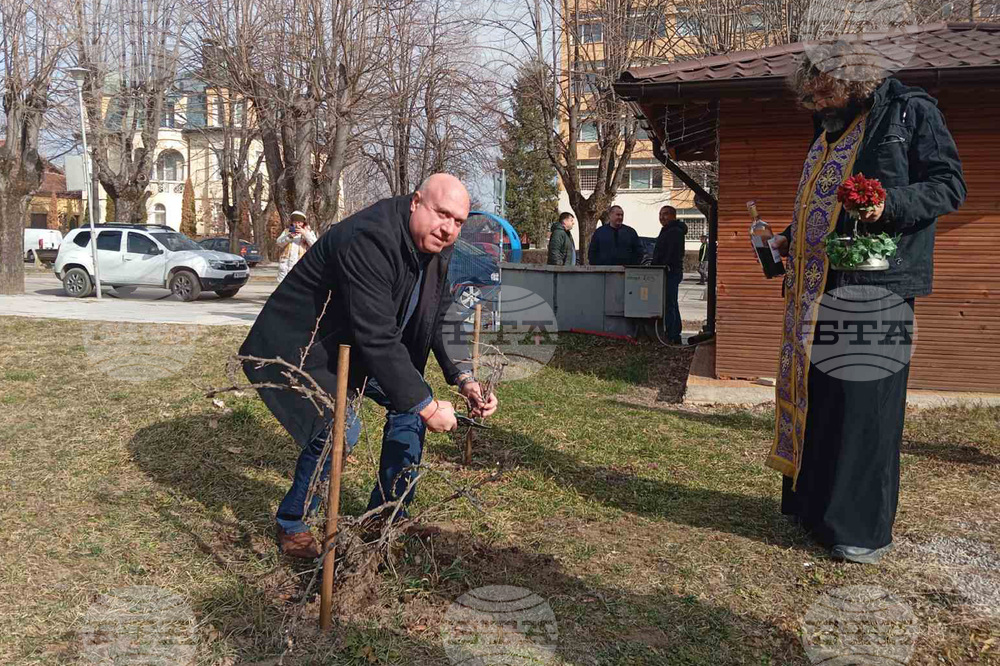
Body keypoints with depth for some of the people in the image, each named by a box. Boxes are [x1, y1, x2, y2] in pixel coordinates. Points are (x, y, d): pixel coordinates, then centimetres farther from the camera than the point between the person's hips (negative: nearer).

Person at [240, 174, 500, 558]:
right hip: (299, 346, -9)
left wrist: (463, 379, -12)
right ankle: (292, 527, 0)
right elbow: (378, 338, -36)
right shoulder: (368, 239, -34)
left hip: (356, 347, 9)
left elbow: (441, 321, 3)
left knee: (411, 403, 5)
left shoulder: (437, 246, -5)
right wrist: (427, 406, -32)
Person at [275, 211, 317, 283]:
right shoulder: (287, 231, 19)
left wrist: (305, 233, -15)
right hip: (286, 263, 3)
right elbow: (278, 243, 7)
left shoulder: (308, 232, 13)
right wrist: (289, 236, -9)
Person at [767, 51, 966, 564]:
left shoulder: (911, 112, -2)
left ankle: (866, 526, 6)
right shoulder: (830, 130, 19)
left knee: (864, 397, -5)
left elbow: (950, 186, -6)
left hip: (875, 284, -7)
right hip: (817, 285, 7)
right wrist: (789, 241, 14)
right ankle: (815, 502, 23)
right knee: (814, 390, 9)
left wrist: (890, 203, -22)